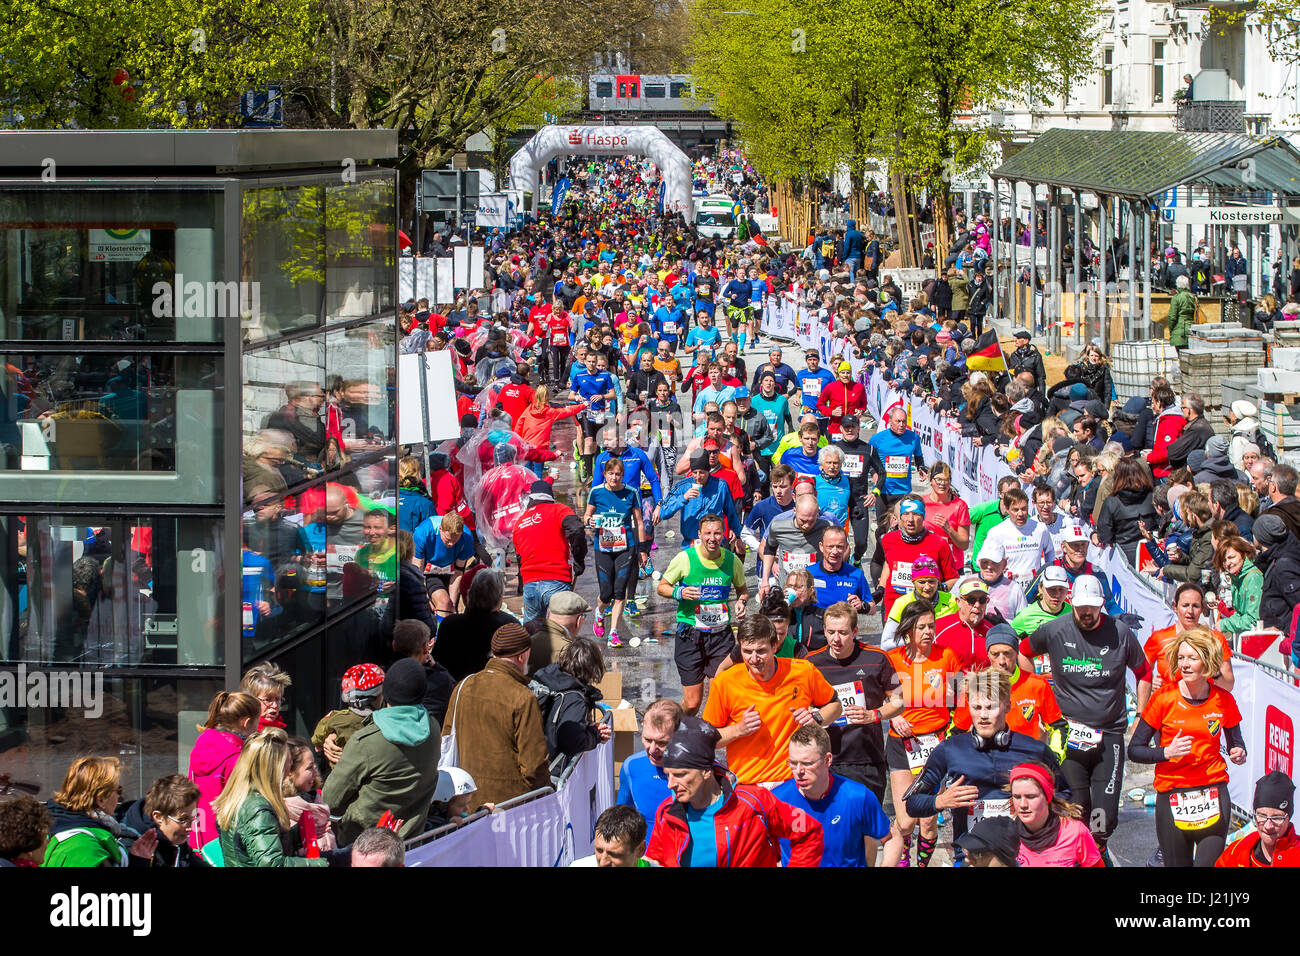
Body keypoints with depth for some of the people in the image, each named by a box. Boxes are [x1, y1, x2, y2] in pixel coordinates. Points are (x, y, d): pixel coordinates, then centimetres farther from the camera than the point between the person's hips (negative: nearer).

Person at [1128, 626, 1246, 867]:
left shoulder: (1223, 700, 1)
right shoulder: (1164, 698, -5)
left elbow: (1236, 743, 18)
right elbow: (1134, 750, -1)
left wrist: (1238, 753, -5)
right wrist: (1167, 752, -17)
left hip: (1213, 793, 1)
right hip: (1172, 796, -1)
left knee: (1210, 864, -9)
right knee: (1177, 864, 4)